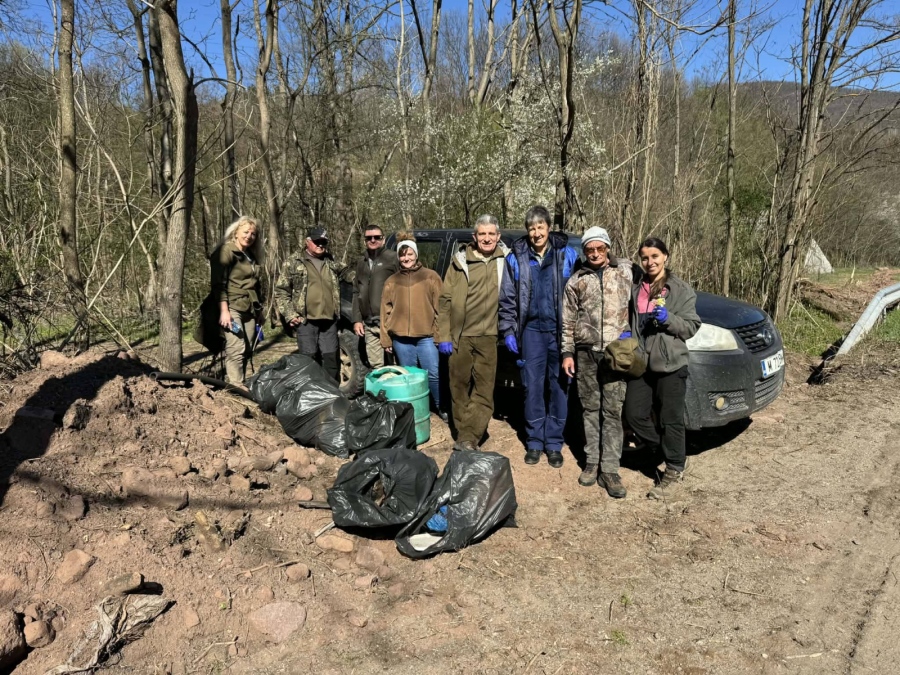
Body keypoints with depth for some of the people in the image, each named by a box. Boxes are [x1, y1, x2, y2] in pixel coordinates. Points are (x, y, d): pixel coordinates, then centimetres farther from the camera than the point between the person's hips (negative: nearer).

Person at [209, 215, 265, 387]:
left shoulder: (252, 256, 20)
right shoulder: (226, 251, -3)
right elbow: (219, 283, -12)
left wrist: (260, 309, 24)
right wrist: (224, 310, -20)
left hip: (249, 309, 8)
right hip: (232, 307, -8)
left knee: (247, 350, 5)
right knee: (236, 349, -16)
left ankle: (238, 384, 12)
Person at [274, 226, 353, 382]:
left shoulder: (332, 262, 14)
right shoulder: (293, 262, 3)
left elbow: (347, 273, 31)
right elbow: (281, 290, 3)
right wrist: (290, 314, -6)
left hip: (329, 321, 3)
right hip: (306, 321, -3)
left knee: (331, 359, 7)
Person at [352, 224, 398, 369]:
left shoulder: (393, 258, 1)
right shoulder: (361, 263, 20)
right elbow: (357, 293, 20)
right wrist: (357, 319, 12)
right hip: (369, 325, 6)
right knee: (375, 365, 8)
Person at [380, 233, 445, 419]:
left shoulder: (430, 276, 4)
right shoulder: (392, 281, 11)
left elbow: (440, 307, 0)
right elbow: (386, 311, 9)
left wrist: (439, 334, -6)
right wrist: (386, 339, 4)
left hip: (426, 336, -2)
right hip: (401, 338, 2)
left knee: (433, 374, -4)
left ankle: (441, 407, 17)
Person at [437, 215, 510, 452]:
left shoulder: (505, 261, 4)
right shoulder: (460, 260, 3)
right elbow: (446, 299, 2)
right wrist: (444, 335, -2)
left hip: (488, 337, 0)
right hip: (459, 336, 0)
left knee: (484, 390, -2)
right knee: (459, 386, 8)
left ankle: (467, 439, 3)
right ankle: (465, 435, 21)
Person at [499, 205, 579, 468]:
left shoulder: (568, 255, 1)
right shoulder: (516, 258, 6)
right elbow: (507, 299, 8)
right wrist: (508, 331, 2)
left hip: (561, 330, -1)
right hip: (532, 330, 1)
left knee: (559, 387, 4)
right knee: (532, 387, 4)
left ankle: (554, 444, 15)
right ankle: (534, 442, 15)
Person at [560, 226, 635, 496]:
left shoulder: (626, 272, 5)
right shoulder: (576, 281, 8)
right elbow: (568, 321, 9)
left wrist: (631, 333, -3)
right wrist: (567, 353, 5)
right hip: (586, 352, 2)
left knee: (613, 411, -2)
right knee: (590, 409, 8)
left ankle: (610, 469, 2)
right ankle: (591, 461, 18)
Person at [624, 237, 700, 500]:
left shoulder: (681, 289, -2)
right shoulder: (637, 290, 13)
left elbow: (692, 327, -4)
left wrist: (668, 319, -20)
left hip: (671, 365, -5)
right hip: (641, 364, 6)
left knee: (671, 420, -1)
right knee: (634, 414, 4)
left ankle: (674, 471, 16)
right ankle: (668, 452, 26)